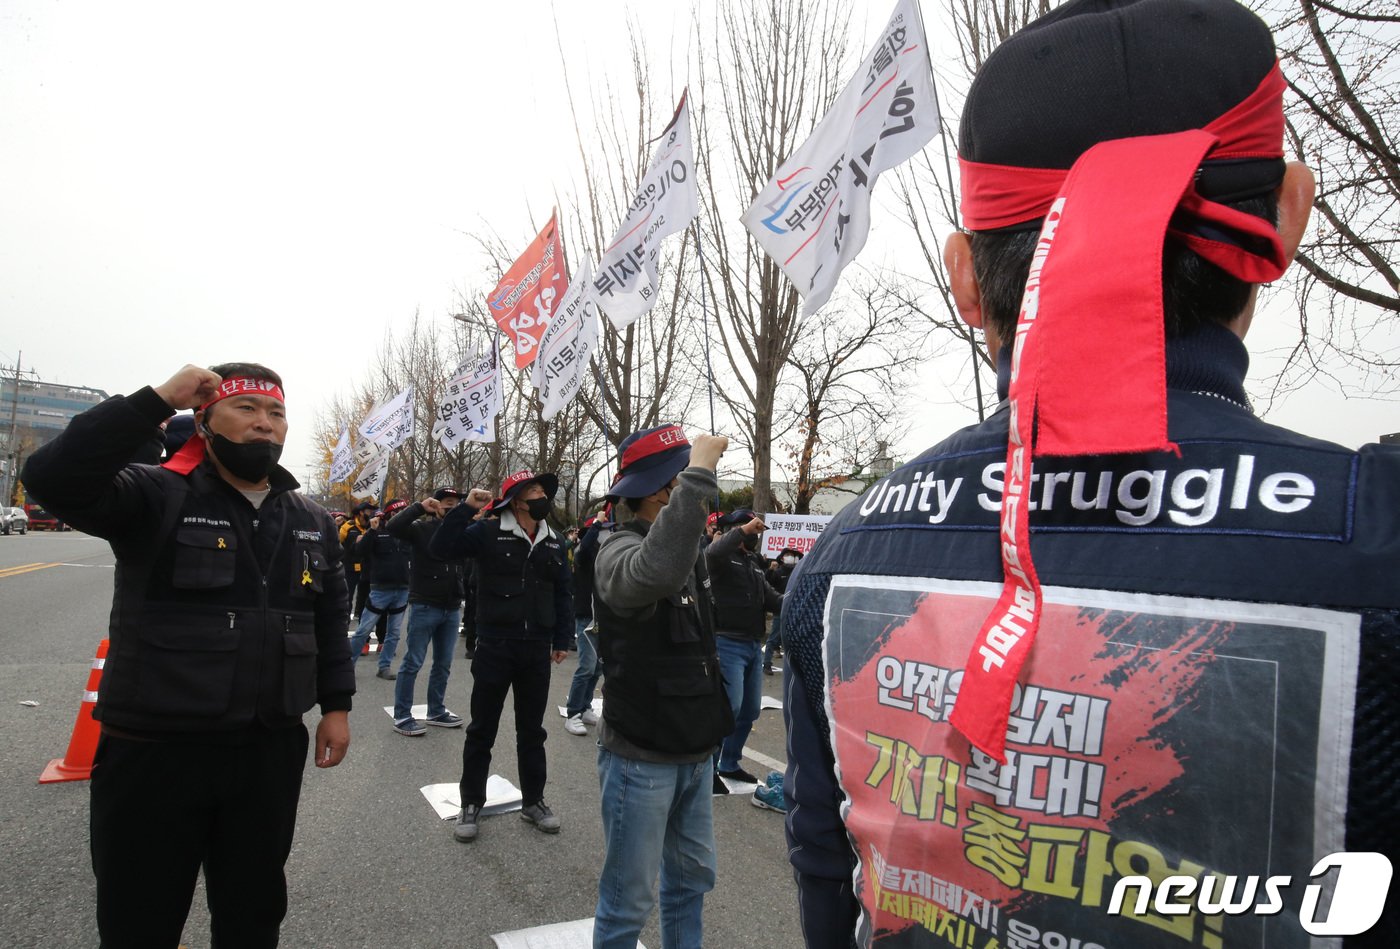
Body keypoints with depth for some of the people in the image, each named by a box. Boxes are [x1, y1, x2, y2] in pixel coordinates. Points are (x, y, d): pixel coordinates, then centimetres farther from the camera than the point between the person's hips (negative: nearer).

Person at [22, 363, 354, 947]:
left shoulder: (312, 522, 7)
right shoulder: (156, 498, -8)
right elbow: (52, 477, -26)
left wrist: (336, 705, 8)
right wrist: (157, 400, -24)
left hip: (272, 750, 4)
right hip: (153, 750, -3)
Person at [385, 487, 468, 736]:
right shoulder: (422, 528, -6)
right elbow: (393, 527, -21)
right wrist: (420, 506, -21)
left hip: (452, 609, 6)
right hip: (425, 606, -5)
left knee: (443, 664, 14)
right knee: (413, 663, 1)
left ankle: (436, 711, 27)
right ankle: (402, 716, 10)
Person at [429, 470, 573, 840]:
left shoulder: (554, 543, 8)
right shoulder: (487, 532, -6)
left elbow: (563, 593, 12)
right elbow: (440, 548, -16)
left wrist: (562, 639, 7)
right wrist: (467, 508, -20)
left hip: (537, 650, 4)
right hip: (494, 647, -4)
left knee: (532, 730, 15)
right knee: (482, 730, 8)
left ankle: (533, 801, 28)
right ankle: (472, 804, 23)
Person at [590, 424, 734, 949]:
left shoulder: (686, 551, 7)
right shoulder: (620, 550, -20)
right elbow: (656, 571, -45)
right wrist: (700, 473, -42)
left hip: (694, 752, 8)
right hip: (641, 758, -8)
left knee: (691, 876, 21)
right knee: (629, 899, 6)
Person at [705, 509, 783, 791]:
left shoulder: (755, 563, 18)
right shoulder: (723, 556, -6)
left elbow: (772, 600, 13)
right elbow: (713, 552, -32)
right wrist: (744, 530, -24)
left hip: (754, 645, 8)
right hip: (728, 643, -8)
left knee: (750, 710, 13)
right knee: (729, 708, -12)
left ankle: (730, 763, 28)